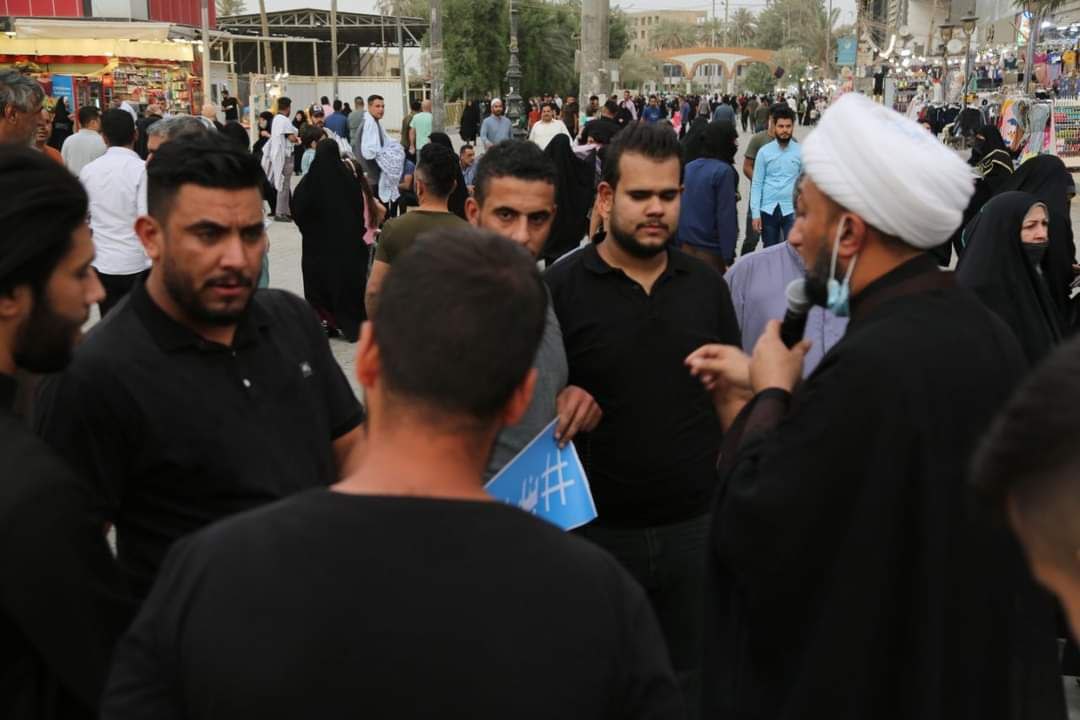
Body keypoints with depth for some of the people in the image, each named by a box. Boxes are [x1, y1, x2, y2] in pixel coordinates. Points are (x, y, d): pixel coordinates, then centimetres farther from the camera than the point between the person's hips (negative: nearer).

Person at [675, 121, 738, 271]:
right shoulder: (723, 171, -14)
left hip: (686, 247, 6)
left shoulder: (689, 167, 6)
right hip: (711, 251, -6)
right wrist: (728, 256, -15)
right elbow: (726, 216, -17)